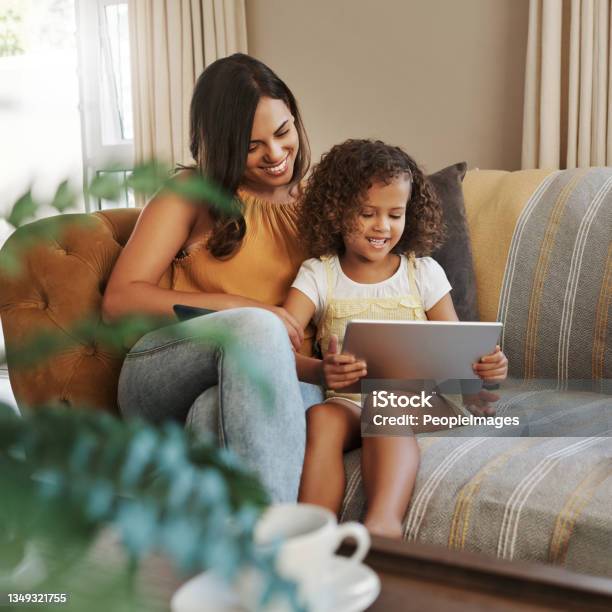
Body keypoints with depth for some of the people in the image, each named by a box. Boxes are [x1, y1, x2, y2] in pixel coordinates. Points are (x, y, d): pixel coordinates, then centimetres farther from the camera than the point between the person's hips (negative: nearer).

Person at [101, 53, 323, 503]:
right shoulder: (191, 195, 7)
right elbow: (118, 301, -2)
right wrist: (242, 308, -13)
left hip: (279, 381, 2)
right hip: (163, 377, -1)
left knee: (216, 412, -36)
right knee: (256, 324, -36)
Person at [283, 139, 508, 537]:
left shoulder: (423, 272, 9)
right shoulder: (318, 274, 6)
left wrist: (486, 368, -21)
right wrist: (318, 370, -33)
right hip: (347, 400, 1)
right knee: (321, 417, -34)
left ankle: (383, 522, -53)